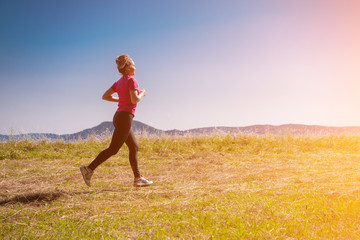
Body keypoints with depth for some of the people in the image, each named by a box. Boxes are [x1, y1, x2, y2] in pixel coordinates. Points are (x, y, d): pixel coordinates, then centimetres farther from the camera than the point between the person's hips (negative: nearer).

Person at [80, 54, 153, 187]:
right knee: (113, 149, -8)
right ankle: (89, 169, -10)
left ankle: (138, 178, 11)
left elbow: (105, 96, 13)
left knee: (134, 147, 11)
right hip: (125, 117, -9)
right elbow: (135, 100, -20)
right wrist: (142, 94, 1)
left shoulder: (119, 82, 14)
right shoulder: (131, 80, -9)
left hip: (119, 116, 9)